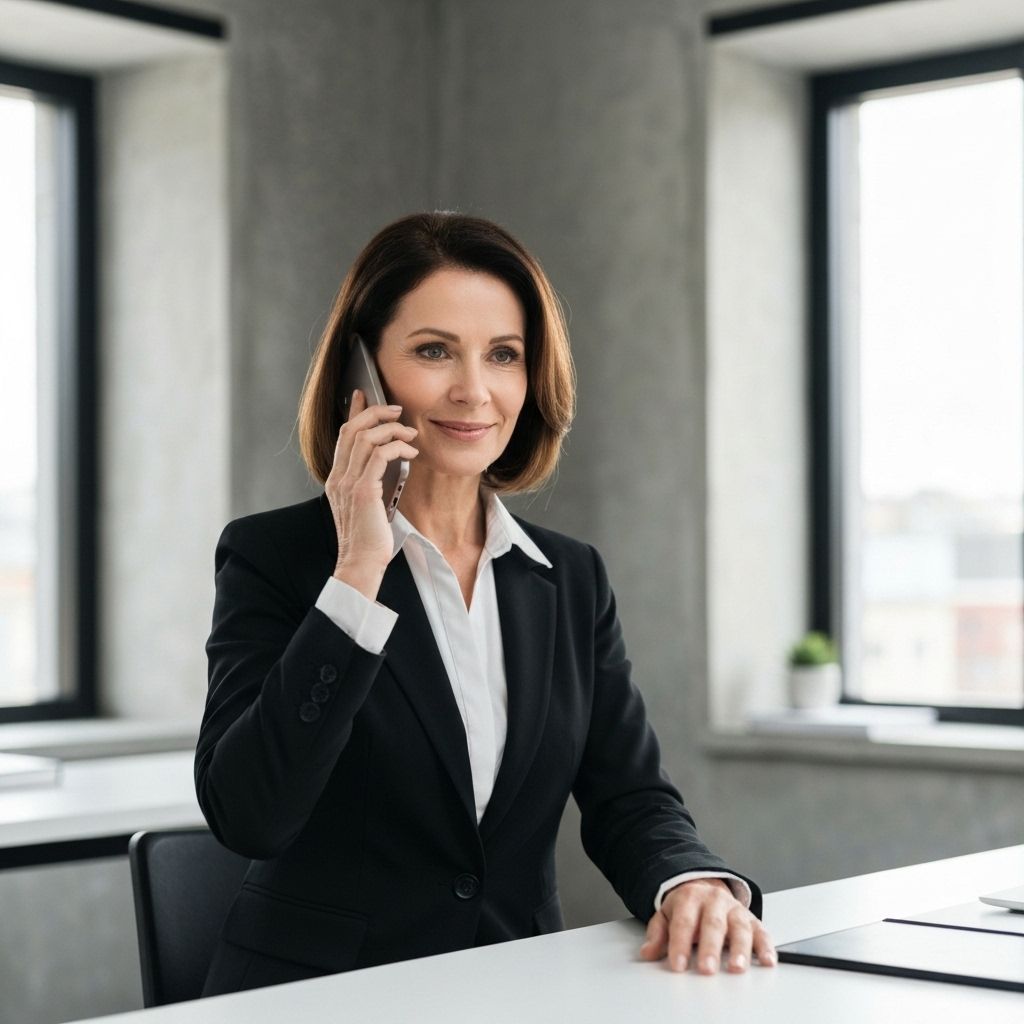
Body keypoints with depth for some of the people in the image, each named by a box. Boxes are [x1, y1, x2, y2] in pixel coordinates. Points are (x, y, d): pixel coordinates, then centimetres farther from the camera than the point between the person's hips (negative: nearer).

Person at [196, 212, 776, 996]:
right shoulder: (274, 556, -4)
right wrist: (358, 575, -18)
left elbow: (628, 797, 3)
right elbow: (247, 814, -16)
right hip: (320, 993, -1)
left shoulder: (573, 579, 9)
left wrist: (695, 881, -19)